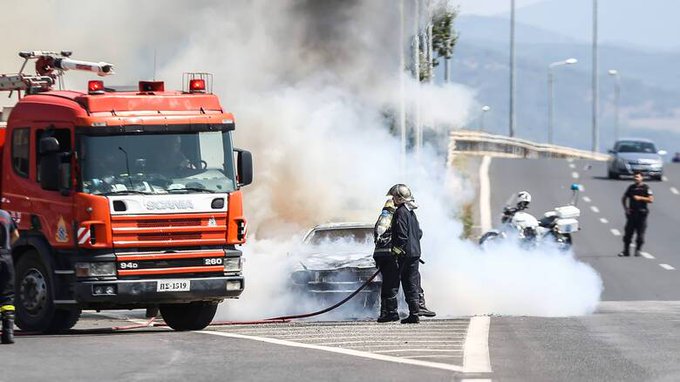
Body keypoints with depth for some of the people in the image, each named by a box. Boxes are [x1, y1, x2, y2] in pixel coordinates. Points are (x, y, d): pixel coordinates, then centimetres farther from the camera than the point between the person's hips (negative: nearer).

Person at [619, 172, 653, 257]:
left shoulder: (646, 188, 0)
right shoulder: (631, 187, 12)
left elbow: (651, 200, -7)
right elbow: (624, 198, 19)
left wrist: (640, 198, -15)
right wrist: (626, 208, 6)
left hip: (641, 213, -3)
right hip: (632, 213, 4)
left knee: (640, 233, -3)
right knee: (628, 232, 2)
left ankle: (638, 250, 5)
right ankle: (626, 250, 6)